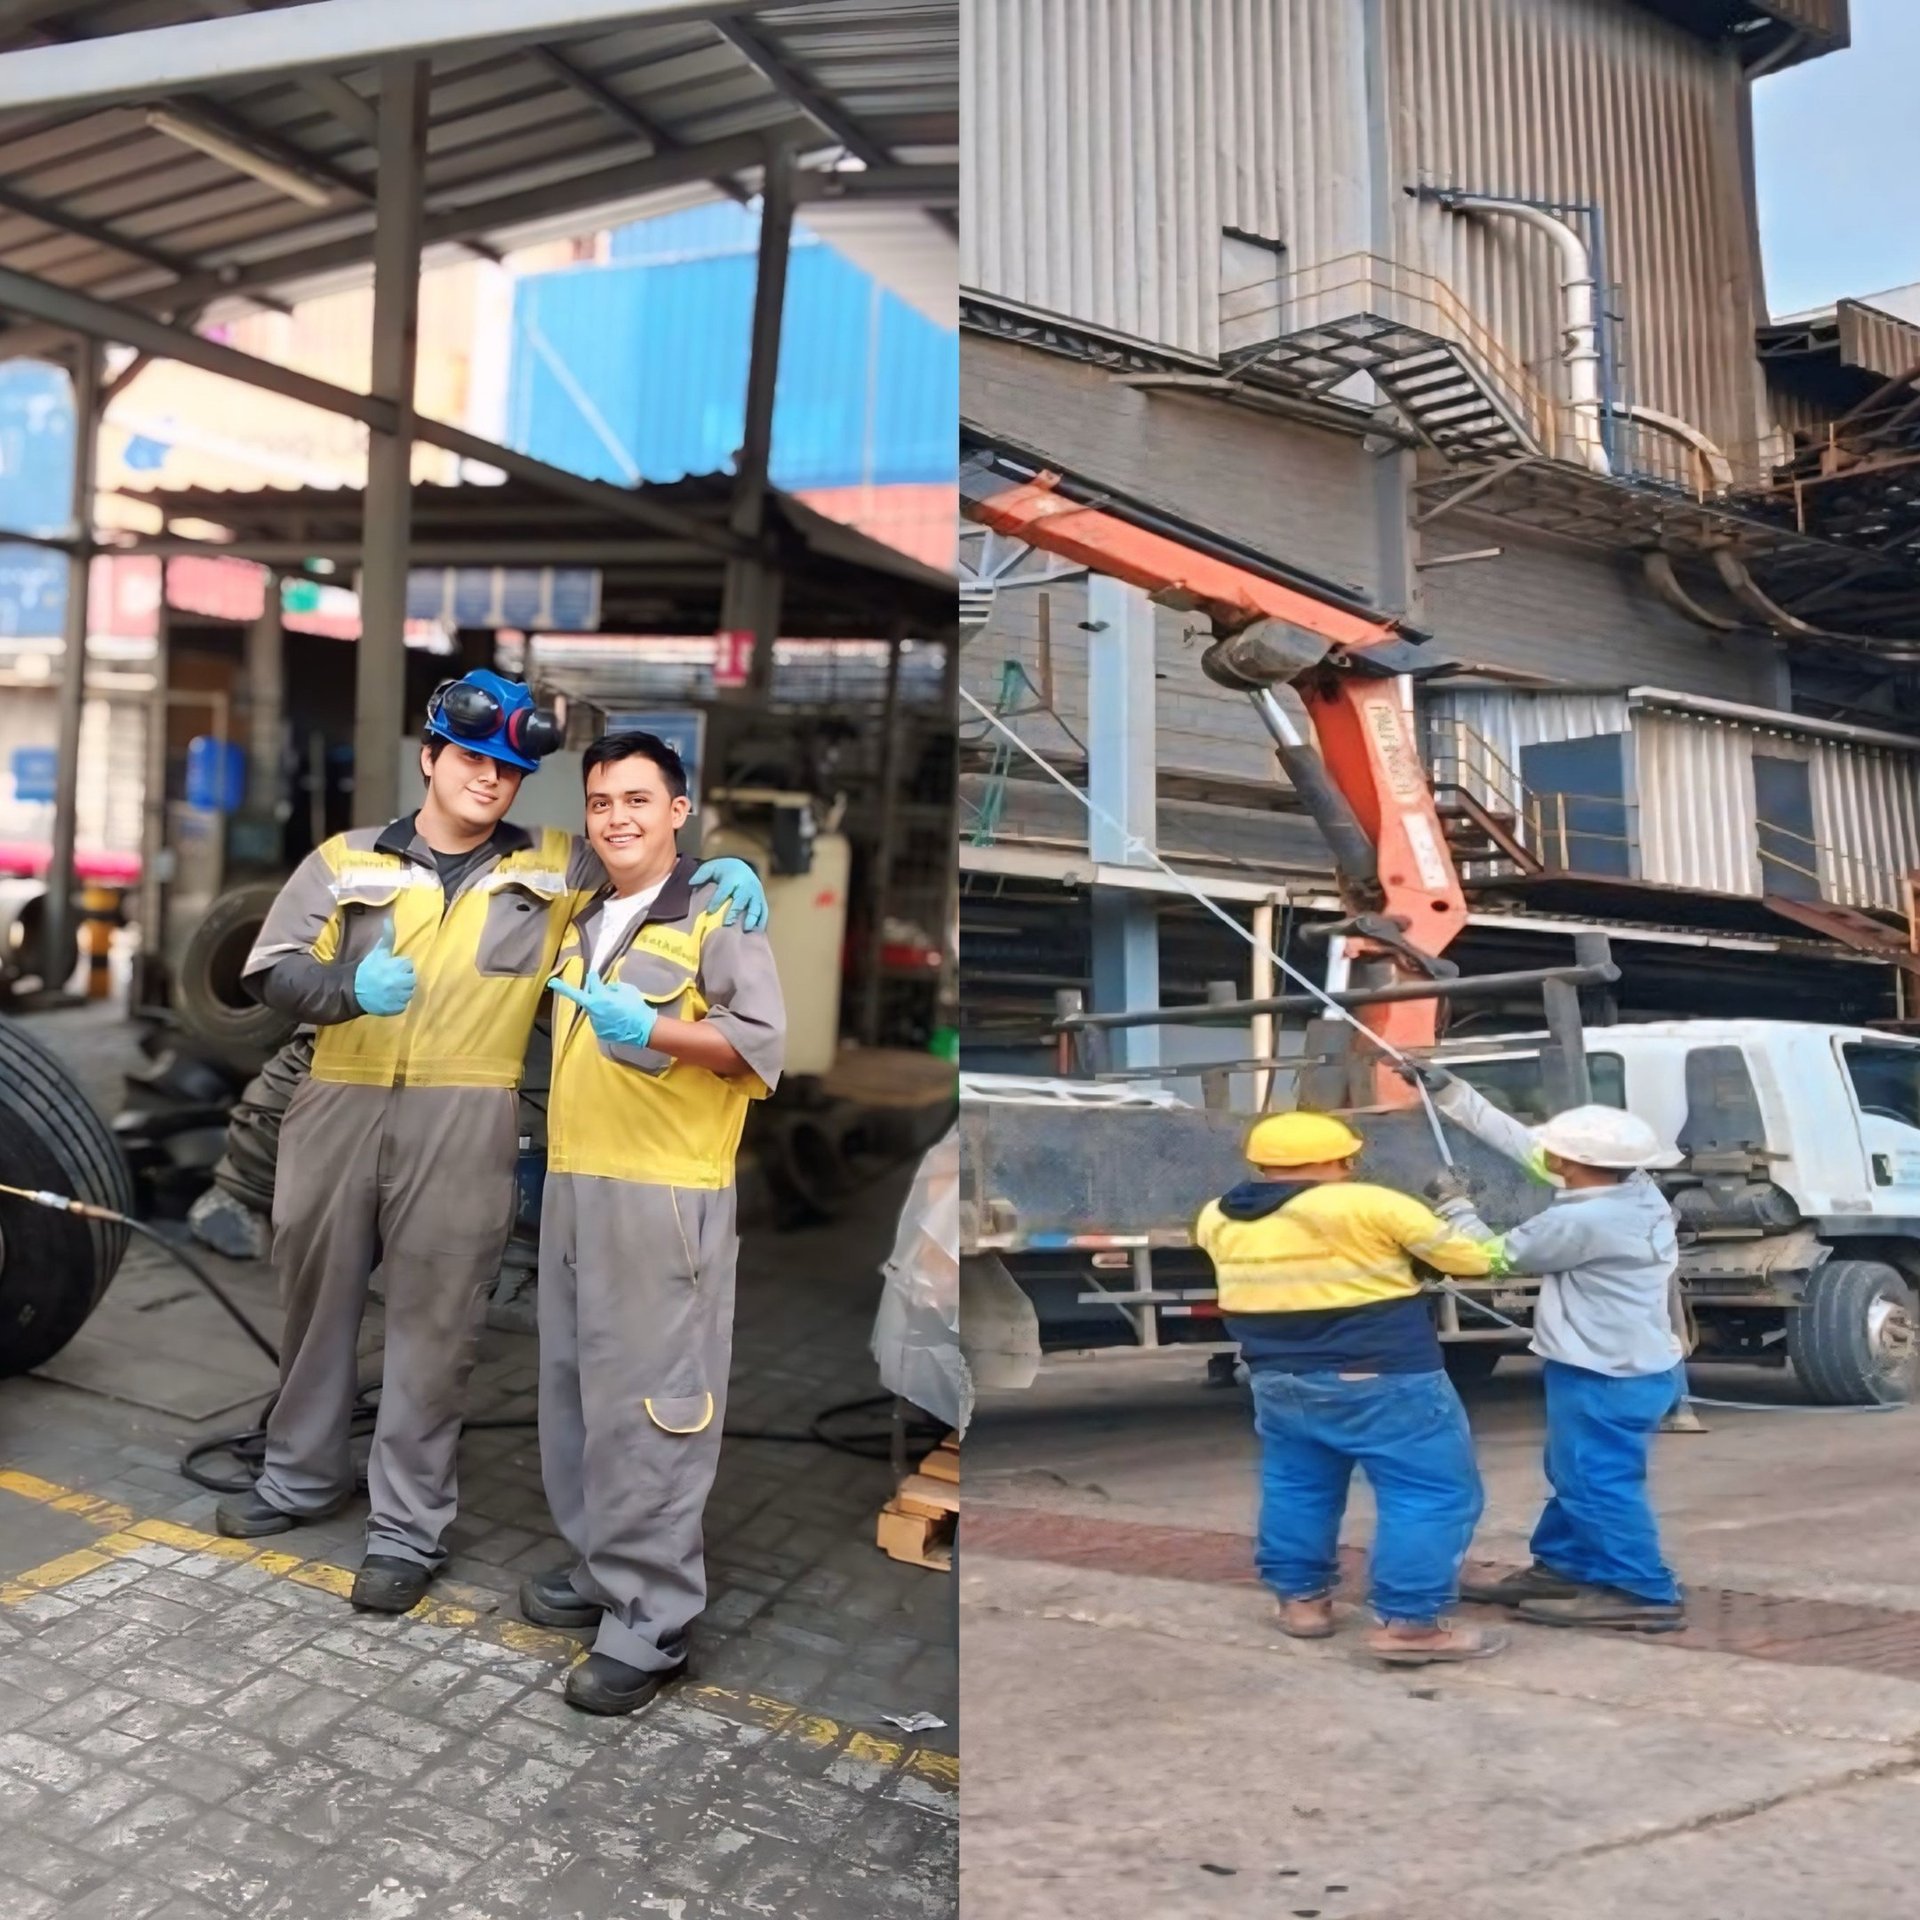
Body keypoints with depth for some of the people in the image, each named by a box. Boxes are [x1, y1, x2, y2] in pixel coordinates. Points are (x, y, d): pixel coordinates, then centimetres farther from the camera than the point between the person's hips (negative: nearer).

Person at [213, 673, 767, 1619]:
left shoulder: (553, 868, 7)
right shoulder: (346, 859, 6)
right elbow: (274, 970, 0)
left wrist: (722, 869, -7)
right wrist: (348, 989, -20)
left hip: (462, 1123, -2)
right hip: (337, 1108, 2)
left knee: (431, 1324, 2)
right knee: (316, 1300, 16)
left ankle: (408, 1525, 14)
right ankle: (303, 1475, 37)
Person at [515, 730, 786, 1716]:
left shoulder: (715, 915, -5)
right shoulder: (580, 923, 18)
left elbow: (764, 1043, -14)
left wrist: (652, 1029, -25)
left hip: (665, 1197, -8)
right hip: (572, 1187, 8)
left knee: (651, 1404, -6)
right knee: (573, 1389, 15)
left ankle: (654, 1622, 2)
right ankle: (601, 1566, 29)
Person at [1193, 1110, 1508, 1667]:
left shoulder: (1218, 1219, 2)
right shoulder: (1369, 1207, -13)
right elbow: (1473, 1258, -3)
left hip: (1278, 1381, 6)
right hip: (1382, 1381, -6)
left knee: (1296, 1488, 21)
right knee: (1431, 1494, 2)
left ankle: (1301, 1599, 29)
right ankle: (1410, 1623, 1)